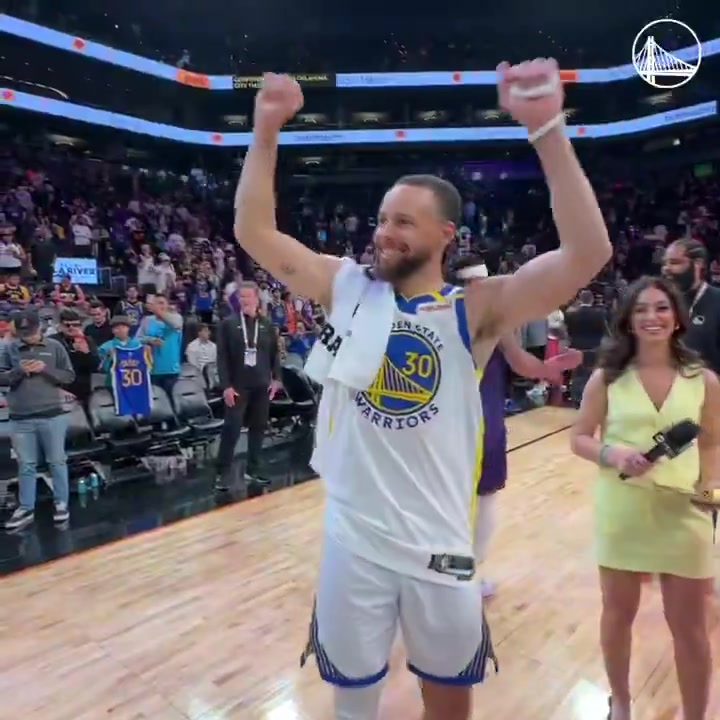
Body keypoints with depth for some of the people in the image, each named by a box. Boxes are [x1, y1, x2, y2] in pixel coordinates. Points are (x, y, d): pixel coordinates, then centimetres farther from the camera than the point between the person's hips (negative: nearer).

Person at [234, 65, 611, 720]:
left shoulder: (476, 310, -9)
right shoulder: (347, 288, -2)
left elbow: (588, 254, -20)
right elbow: (253, 232, -1)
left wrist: (547, 129, -26)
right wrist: (267, 130, -9)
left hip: (439, 547, 0)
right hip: (351, 542, 1)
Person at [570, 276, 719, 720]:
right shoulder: (606, 378, -6)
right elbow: (580, 439, -1)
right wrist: (613, 454, -20)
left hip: (683, 515, 1)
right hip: (621, 514, 0)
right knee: (618, 614, 18)